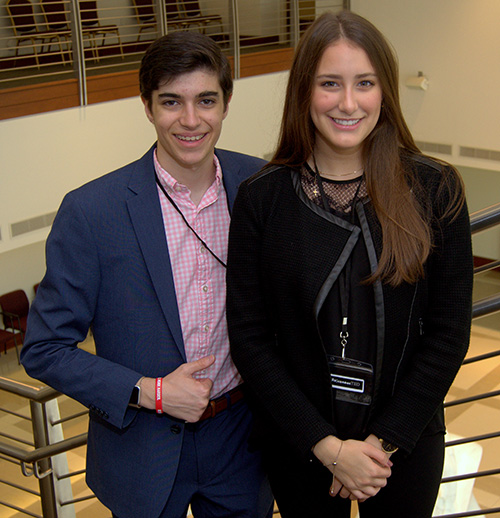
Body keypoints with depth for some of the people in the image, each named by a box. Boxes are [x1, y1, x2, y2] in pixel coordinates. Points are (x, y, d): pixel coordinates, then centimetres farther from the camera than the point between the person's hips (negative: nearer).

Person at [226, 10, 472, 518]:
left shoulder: (435, 190, -9)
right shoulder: (260, 198, -10)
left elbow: (449, 331, -7)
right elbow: (249, 337, -9)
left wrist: (385, 440, -11)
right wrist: (327, 446, -13)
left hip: (406, 444, 1)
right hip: (299, 449, 0)